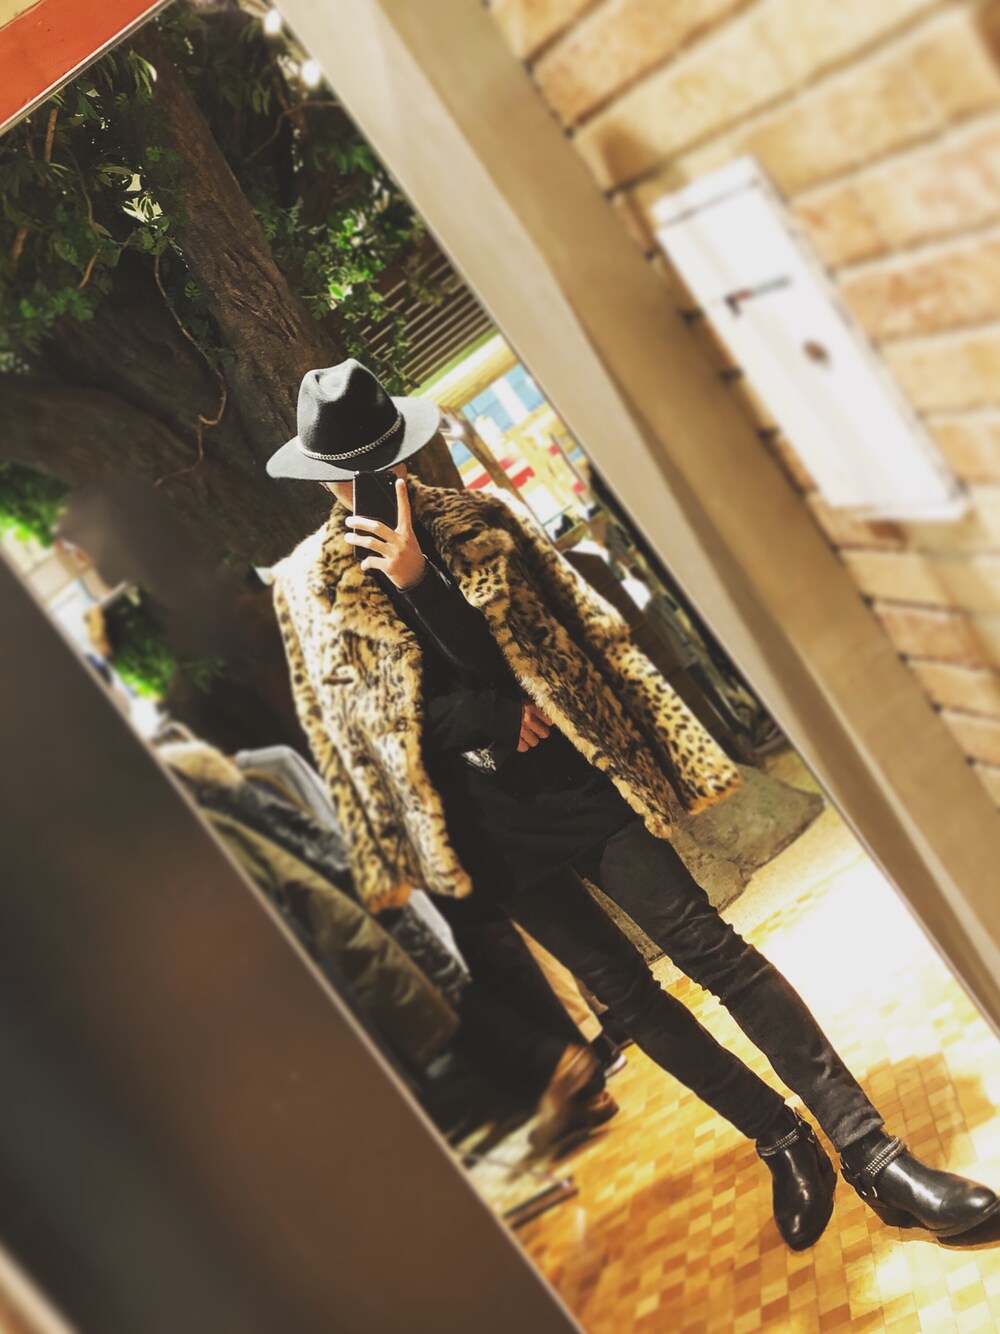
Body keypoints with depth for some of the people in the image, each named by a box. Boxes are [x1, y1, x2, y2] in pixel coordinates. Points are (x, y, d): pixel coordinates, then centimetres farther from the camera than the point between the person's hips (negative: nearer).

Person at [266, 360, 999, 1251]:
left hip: (576, 775, -1)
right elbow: (359, 718, -1)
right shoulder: (309, 587, 2)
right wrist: (503, 715, -10)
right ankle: (783, 1141, 23)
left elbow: (577, 631, -4)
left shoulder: (476, 520, 3)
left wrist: (420, 582, -17)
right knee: (626, 992, 7)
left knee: (707, 947, -8)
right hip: (491, 825, 1)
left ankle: (869, 1152, 0)